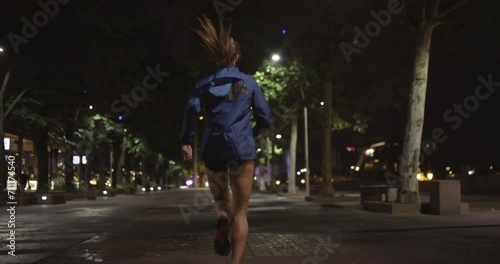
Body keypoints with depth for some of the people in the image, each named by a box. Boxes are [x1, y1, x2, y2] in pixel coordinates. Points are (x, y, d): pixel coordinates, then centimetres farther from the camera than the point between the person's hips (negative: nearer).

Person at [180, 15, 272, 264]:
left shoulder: (204, 83, 7)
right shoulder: (249, 82, 7)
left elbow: (192, 109, -10)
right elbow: (265, 118, 6)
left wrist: (186, 141, -4)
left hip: (213, 149, 1)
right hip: (242, 149, -1)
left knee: (221, 199, 25)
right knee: (240, 212, 5)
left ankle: (222, 221, -9)